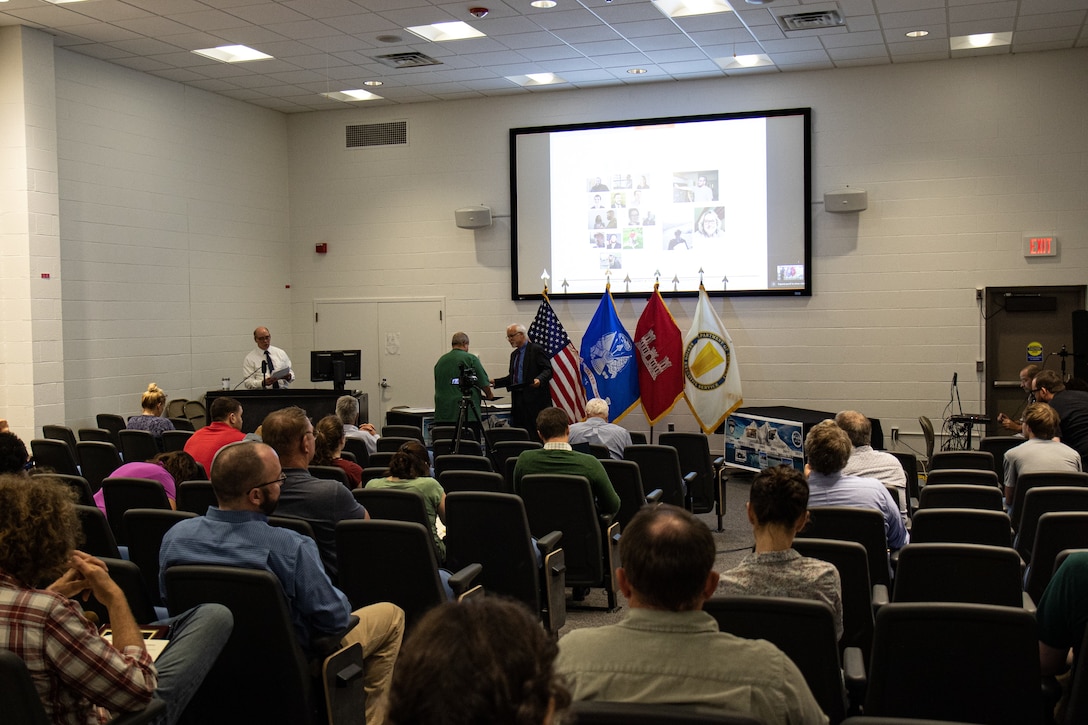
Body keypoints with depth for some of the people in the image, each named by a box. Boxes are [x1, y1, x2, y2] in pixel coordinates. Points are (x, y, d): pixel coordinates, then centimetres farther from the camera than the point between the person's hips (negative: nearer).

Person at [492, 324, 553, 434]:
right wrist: (495, 382, 16)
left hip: (534, 399, -8)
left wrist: (539, 379, -30)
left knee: (534, 432, -10)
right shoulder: (514, 354, 21)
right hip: (518, 400, 8)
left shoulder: (536, 350, -5)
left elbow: (548, 370, -11)